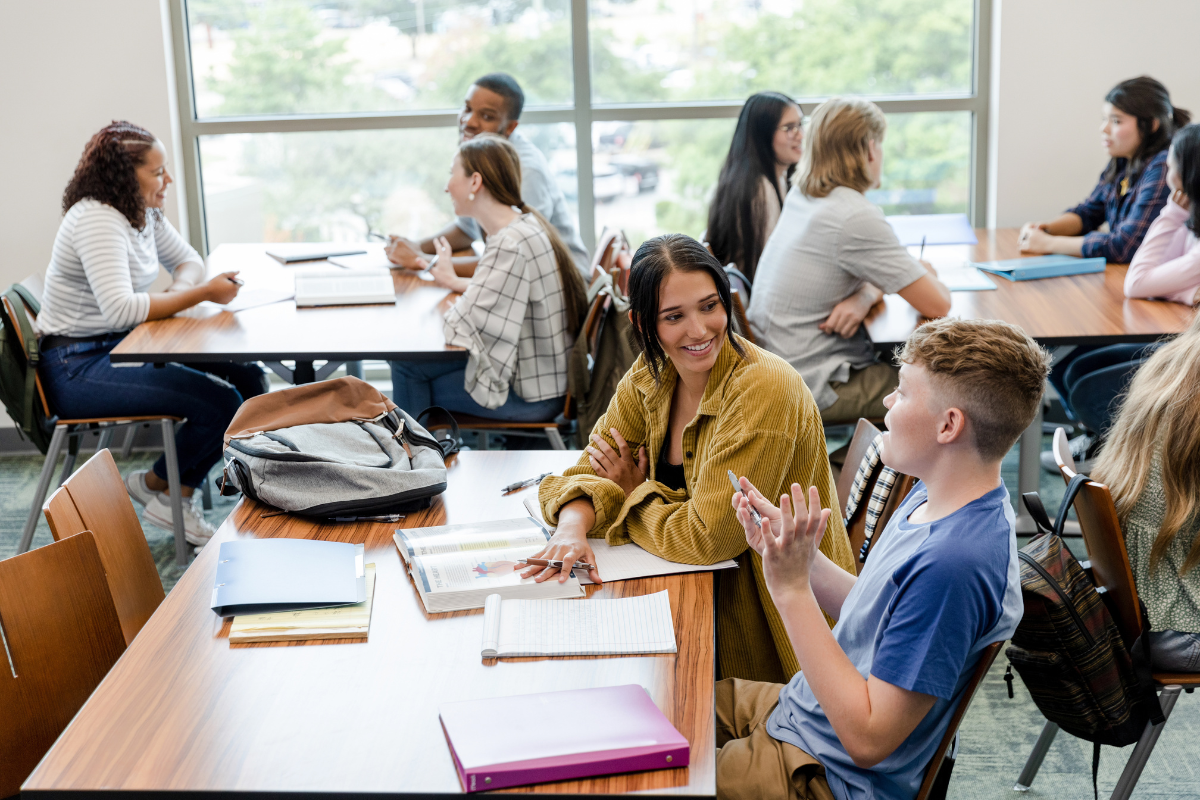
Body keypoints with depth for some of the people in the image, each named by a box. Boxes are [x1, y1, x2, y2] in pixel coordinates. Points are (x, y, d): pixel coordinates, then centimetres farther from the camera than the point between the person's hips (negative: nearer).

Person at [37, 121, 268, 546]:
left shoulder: (144, 212, 7)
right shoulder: (96, 222, -22)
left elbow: (188, 260, 19)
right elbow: (120, 309, -34)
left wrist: (179, 293, -6)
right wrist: (201, 293, -27)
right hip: (79, 367, -10)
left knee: (247, 378, 0)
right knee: (221, 402, -23)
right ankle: (158, 486, 2)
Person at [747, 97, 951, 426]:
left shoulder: (800, 196, 6)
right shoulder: (855, 217, -22)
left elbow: (878, 274, 16)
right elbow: (937, 304, -18)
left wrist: (863, 298, -7)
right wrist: (928, 274, 4)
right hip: (811, 387, -9)